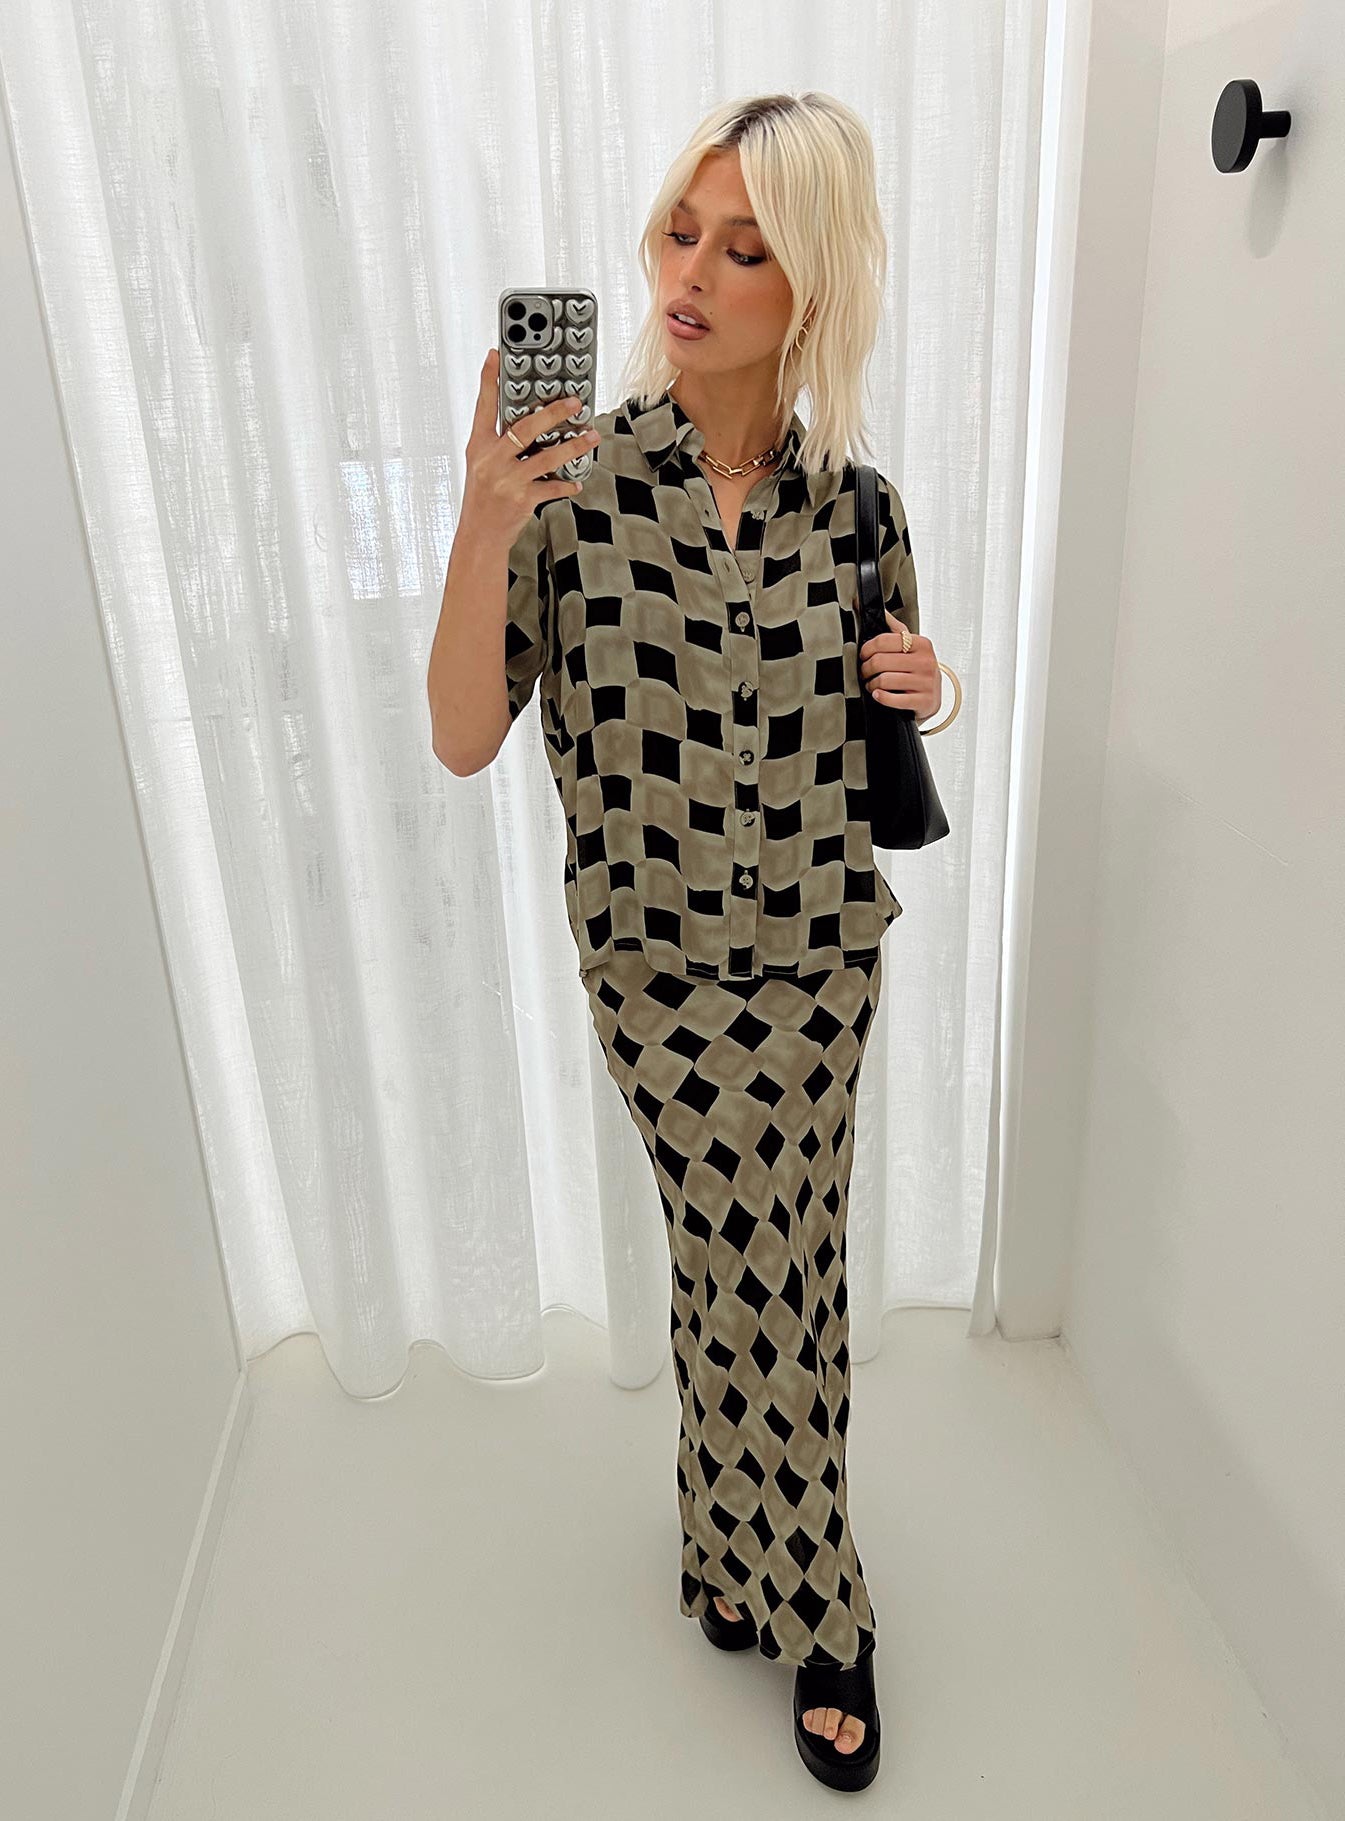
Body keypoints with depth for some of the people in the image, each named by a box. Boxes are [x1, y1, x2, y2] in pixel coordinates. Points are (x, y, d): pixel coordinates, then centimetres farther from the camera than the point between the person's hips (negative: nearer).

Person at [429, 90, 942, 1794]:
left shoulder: (858, 505, -2)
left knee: (751, 1267, 17)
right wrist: (482, 533, -27)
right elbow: (464, 742, -14)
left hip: (824, 952, 3)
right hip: (662, 959, -3)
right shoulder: (571, 478, -11)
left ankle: (731, 1548, 47)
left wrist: (917, 692, -11)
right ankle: (813, 1616, 36)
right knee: (771, 1284, 7)